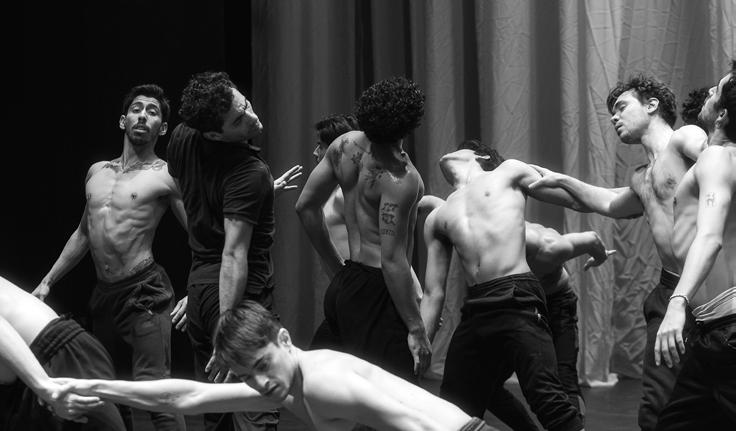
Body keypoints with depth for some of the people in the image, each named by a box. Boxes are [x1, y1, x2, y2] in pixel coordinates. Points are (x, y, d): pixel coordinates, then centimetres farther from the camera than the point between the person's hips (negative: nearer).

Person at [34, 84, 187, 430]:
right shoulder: (97, 172, 15)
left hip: (144, 295, -7)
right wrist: (48, 281, 23)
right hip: (104, 295, 7)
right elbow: (83, 233, 25)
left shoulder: (166, 177, -4)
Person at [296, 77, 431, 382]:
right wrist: (416, 329, -16)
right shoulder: (399, 178, -20)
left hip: (343, 286, 9)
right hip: (376, 293, -9)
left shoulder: (345, 145, 4)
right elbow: (392, 260, -22)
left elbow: (306, 206, 14)